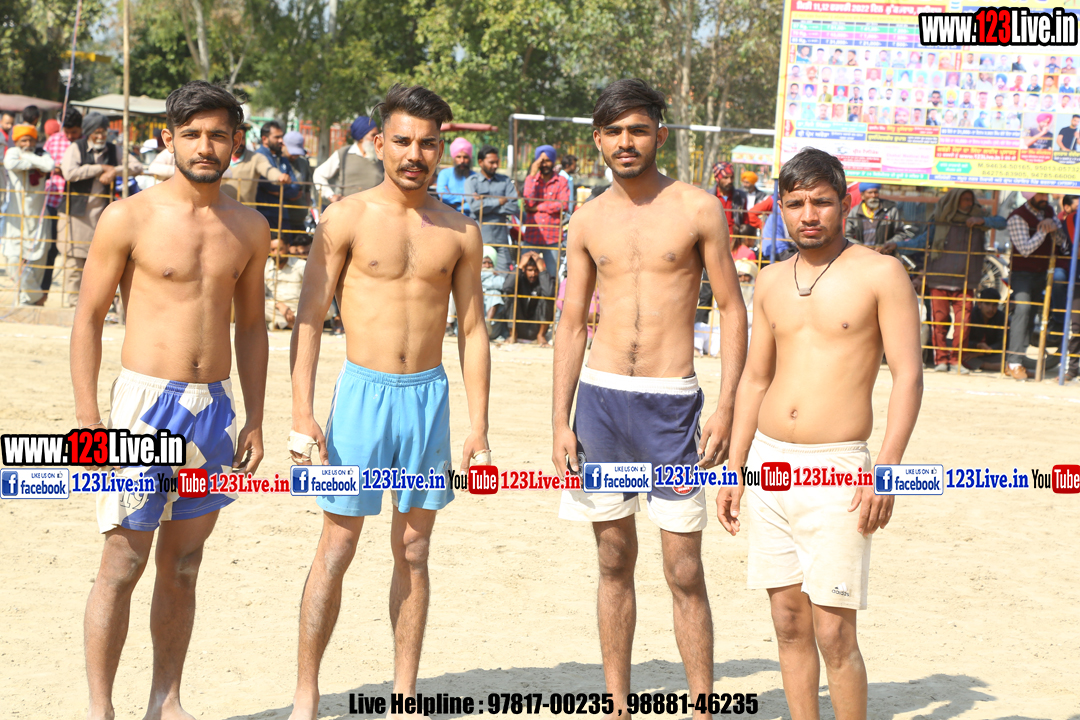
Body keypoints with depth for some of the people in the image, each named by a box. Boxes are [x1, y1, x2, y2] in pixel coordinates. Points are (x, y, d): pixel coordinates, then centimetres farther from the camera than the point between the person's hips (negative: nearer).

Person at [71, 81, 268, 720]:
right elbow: (89, 318, -3)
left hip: (215, 406, 4)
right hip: (146, 403, -4)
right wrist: (88, 419, -9)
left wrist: (255, 419, 11)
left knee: (183, 565, 11)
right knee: (123, 564, -2)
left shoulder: (249, 228, 8)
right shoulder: (129, 218, -5)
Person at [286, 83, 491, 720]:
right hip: (363, 390, -2)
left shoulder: (461, 232, 6)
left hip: (430, 395, 3)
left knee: (414, 551, 9)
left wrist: (479, 427, 4)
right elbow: (310, 319, -3)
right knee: (337, 551, 1)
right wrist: (302, 413, -11)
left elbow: (473, 330, 9)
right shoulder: (347, 219, -2)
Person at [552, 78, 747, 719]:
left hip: (671, 403, -3)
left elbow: (733, 310, 0)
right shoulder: (589, 221, 8)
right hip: (600, 398, 3)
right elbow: (572, 324, 12)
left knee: (684, 572, -3)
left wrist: (726, 408, -9)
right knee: (615, 563, 11)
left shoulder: (699, 209, -1)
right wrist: (560, 421, 6)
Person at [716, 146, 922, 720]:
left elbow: (908, 374, -8)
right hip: (768, 462, 5)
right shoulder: (771, 282, 12)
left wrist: (886, 472, -17)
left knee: (833, 635, -8)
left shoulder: (879, 273, -4)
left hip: (835, 469, -5)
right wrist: (735, 471, 14)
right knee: (789, 626, 9)